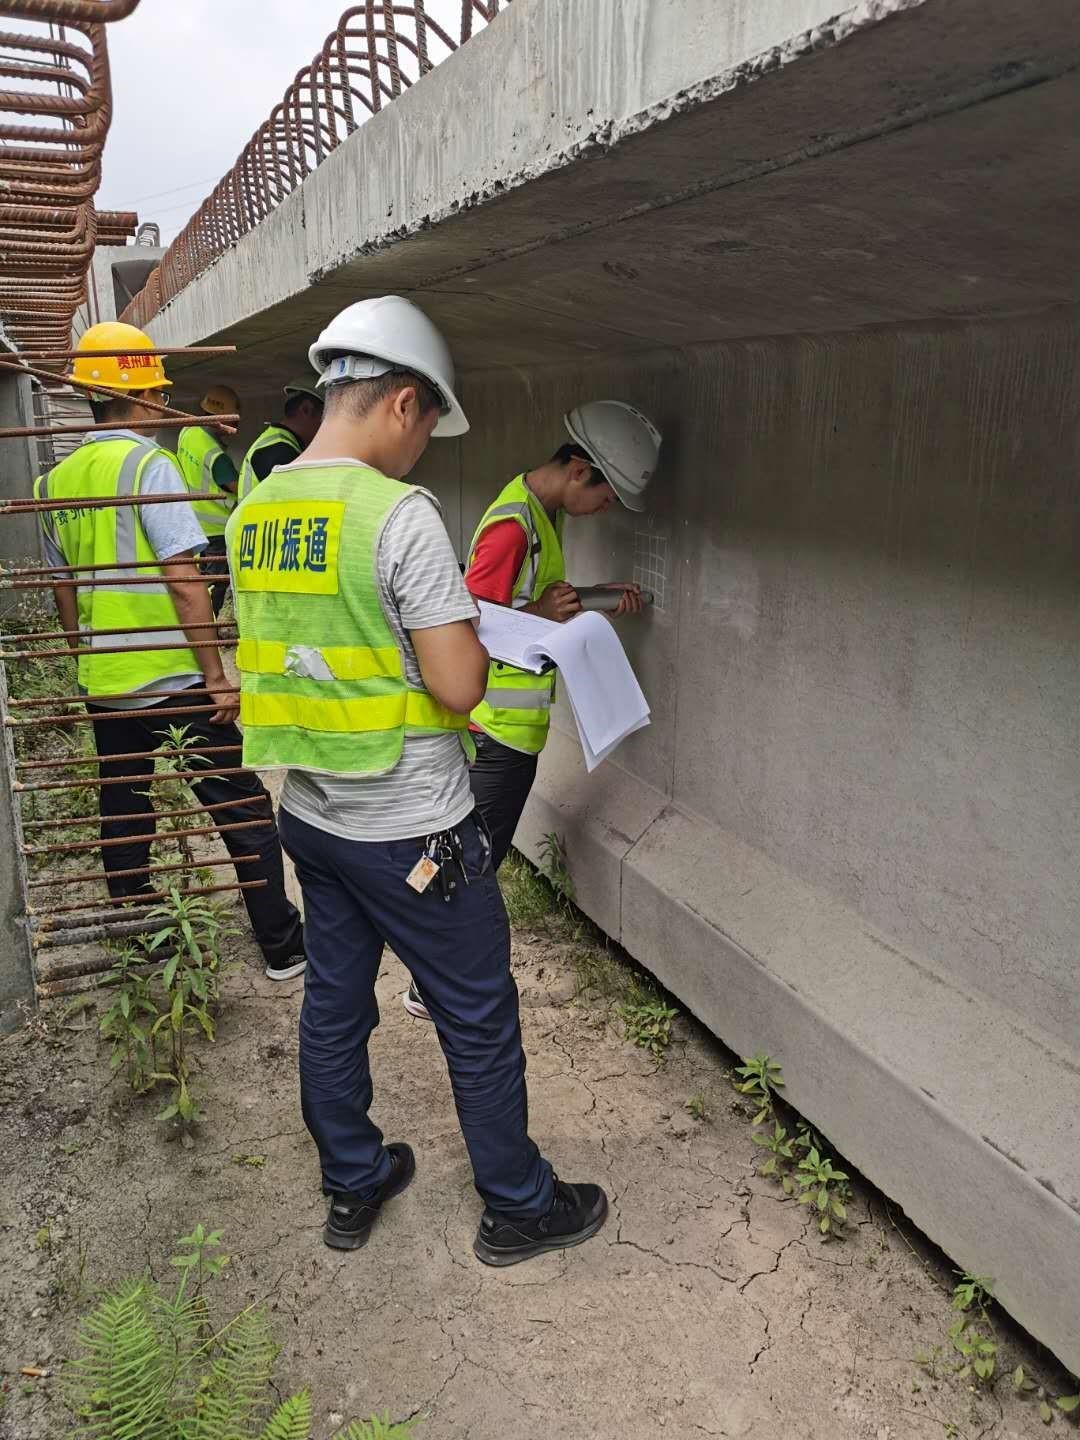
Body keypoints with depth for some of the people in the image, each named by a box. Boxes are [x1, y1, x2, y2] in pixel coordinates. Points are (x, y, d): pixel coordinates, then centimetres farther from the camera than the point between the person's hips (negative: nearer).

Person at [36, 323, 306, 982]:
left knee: (124, 824, 16)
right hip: (174, 683, -7)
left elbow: (64, 592, 15)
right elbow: (185, 584, -18)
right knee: (245, 816, 4)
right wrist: (217, 675, -12)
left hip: (104, 687, 7)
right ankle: (284, 947, 13)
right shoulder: (148, 464, -13)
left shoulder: (56, 480, 8)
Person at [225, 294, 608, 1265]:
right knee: (479, 1021, 10)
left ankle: (354, 1187, 39)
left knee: (333, 1005, 20)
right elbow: (459, 684, -21)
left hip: (310, 814, 8)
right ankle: (519, 1209, 29)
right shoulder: (400, 513, -20)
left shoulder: (255, 512, 4)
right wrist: (467, 634, 0)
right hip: (411, 831, -7)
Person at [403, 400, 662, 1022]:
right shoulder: (512, 525, -21)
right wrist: (541, 614, -28)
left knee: (486, 853, 19)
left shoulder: (544, 513, 10)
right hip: (496, 723, -10)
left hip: (517, 721, 10)